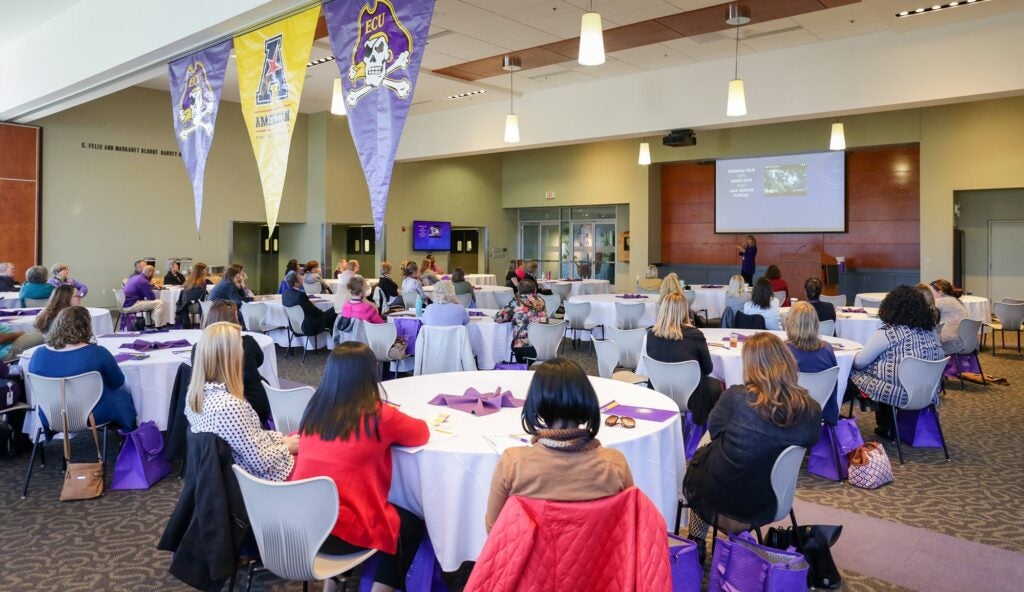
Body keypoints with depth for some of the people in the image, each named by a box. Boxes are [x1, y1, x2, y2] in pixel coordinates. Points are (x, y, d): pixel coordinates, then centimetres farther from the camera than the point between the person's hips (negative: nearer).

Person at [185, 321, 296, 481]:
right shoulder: (229, 405, -33)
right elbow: (261, 462, -26)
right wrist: (288, 446, -9)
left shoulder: (196, 392, -6)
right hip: (257, 478, -8)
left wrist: (281, 438, 3)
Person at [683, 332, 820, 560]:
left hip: (718, 493, -4)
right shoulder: (811, 410, -17)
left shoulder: (736, 396, -26)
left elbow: (714, 430, -5)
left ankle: (695, 543, 34)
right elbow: (809, 441, 4)